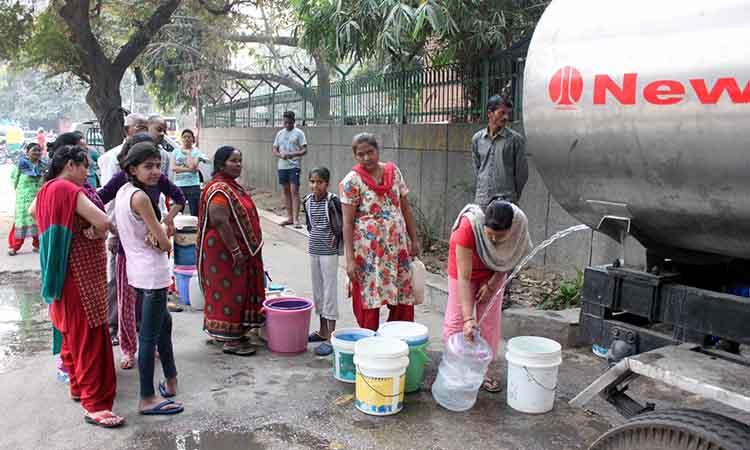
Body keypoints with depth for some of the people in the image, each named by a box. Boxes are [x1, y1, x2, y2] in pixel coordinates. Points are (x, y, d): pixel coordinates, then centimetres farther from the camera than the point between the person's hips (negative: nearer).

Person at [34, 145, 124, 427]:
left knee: (72, 332, 20)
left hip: (64, 273, 10)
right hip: (80, 274, -10)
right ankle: (95, 405, -3)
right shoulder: (69, 190, -18)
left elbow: (34, 212, 31)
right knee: (90, 337, -7)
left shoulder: (47, 189, 9)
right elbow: (103, 222, -28)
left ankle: (78, 386, 34)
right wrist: (94, 233, -6)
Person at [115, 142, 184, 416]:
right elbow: (165, 244, -18)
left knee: (163, 322, 23)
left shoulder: (123, 191, 6)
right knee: (149, 336, -1)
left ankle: (170, 380, 36)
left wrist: (150, 237, -11)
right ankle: (147, 400, 10)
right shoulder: (140, 197, -21)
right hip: (153, 273, -10)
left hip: (137, 269, 10)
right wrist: (159, 241, 4)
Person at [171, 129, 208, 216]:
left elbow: (193, 166, -12)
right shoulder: (176, 151, 10)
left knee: (195, 213, -2)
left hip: (193, 185, -2)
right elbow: (173, 167, -3)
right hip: (179, 185, 3)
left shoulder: (196, 151, 3)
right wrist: (188, 169, -11)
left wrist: (188, 153, -5)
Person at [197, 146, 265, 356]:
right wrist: (235, 250, -25)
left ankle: (235, 334, 27)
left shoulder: (233, 186, 13)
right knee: (228, 292, -2)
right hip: (225, 252, -10)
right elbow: (220, 222, -26)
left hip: (241, 251, 10)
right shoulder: (219, 190, -18)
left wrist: (243, 250, 20)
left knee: (238, 291, 16)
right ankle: (230, 341, 7)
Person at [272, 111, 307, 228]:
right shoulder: (280, 133, 13)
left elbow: (304, 150, -7)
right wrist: (280, 155, -9)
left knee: (294, 191, -11)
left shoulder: (299, 133, -1)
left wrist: (293, 154, -23)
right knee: (286, 191, 9)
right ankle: (290, 217, 16)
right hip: (282, 166, 5)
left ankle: (296, 219, -11)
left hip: (294, 166, -5)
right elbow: (274, 150, 13)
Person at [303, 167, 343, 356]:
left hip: (329, 252, -6)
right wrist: (314, 236, 10)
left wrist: (336, 237, -10)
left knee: (329, 291, -3)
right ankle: (323, 331, 28)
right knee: (317, 291, 14)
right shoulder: (308, 201, 4)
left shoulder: (333, 201, -15)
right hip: (313, 250, 7)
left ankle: (331, 337, 2)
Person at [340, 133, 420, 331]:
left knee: (403, 300, 8)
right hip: (368, 250, -4)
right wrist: (350, 259, -15)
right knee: (369, 302, 4)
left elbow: (405, 208, 11)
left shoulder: (394, 172, 5)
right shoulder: (352, 181, -8)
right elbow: (347, 223, -11)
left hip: (398, 246, 4)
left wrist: (414, 239, 8)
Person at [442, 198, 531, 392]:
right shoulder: (468, 227, -41)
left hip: (493, 272, 3)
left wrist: (491, 284, -15)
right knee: (457, 319, -3)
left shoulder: (519, 223, -32)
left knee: (490, 321, 5)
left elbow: (512, 258, -9)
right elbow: (464, 277, -39)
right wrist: (468, 318, -43)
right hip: (465, 266, -2)